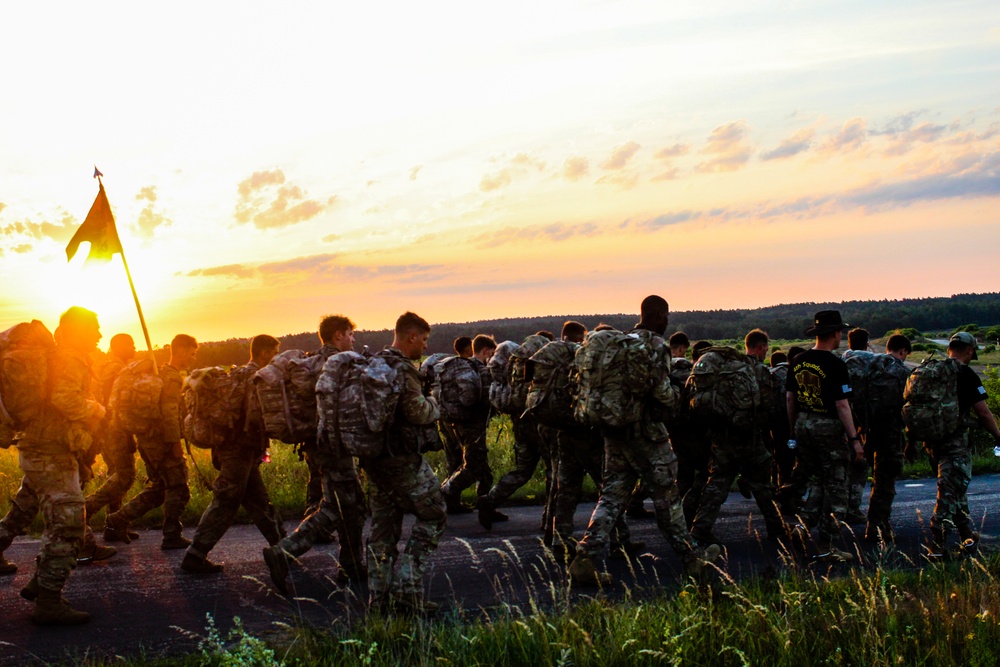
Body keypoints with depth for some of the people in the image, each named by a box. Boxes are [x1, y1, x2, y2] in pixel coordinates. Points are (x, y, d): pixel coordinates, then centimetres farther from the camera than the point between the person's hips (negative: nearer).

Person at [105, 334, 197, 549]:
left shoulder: (161, 373, 18)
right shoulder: (172, 377, -14)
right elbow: (169, 413, -22)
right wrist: (175, 442, -20)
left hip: (148, 440, 10)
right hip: (161, 442, -10)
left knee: (158, 488, 17)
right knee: (178, 489, 0)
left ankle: (118, 520, 16)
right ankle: (172, 536, 5)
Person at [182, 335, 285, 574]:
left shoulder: (240, 374, 16)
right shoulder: (256, 377, -14)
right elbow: (256, 416, -24)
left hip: (231, 446, 10)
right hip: (241, 450, -10)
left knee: (259, 501, 16)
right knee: (225, 505, -6)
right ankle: (194, 557, -5)